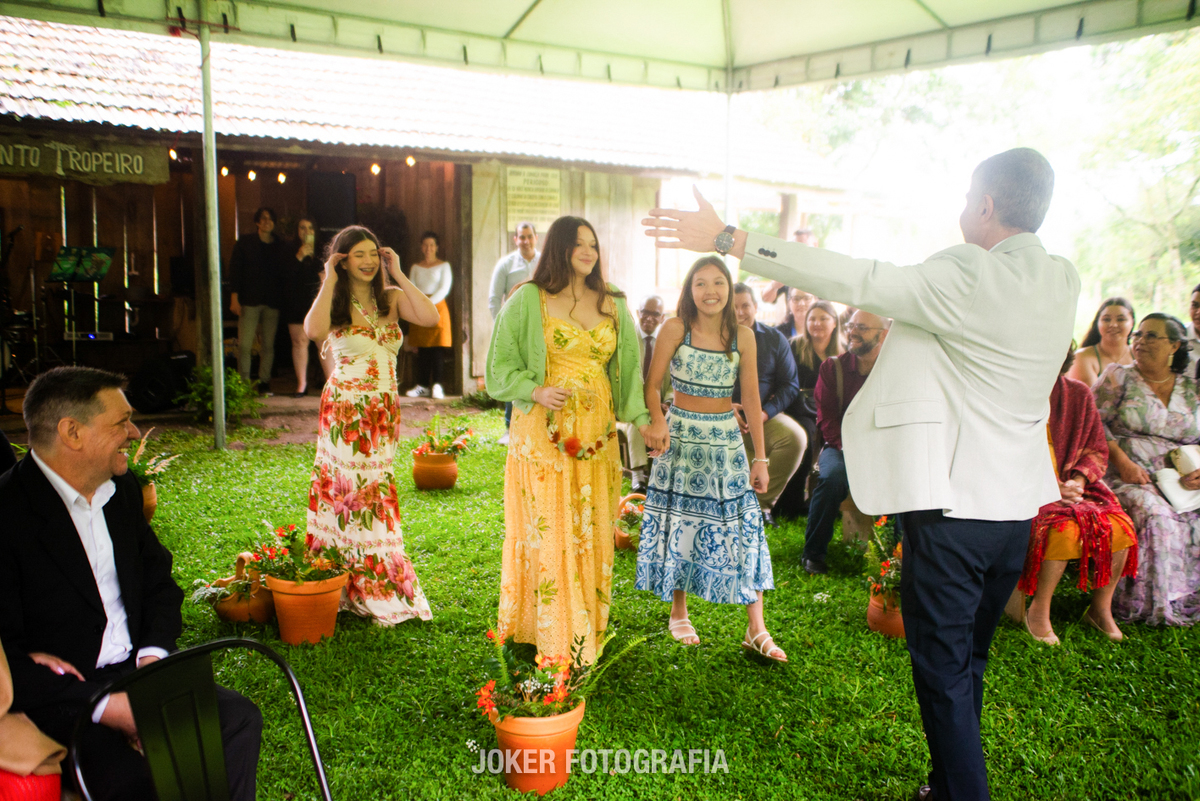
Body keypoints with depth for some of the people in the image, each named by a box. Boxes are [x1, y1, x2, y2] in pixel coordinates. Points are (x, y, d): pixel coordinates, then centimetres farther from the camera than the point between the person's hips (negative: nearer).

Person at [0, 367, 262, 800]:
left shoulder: (123, 489, 7)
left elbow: (159, 581, 16)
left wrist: (154, 652, -3)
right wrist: (103, 706, -23)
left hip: (131, 672, 7)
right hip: (58, 697, -6)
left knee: (239, 716, -12)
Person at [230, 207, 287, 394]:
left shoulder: (279, 246, 12)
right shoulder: (244, 242, 6)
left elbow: (283, 274, 13)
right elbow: (235, 270, 3)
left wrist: (281, 299, 3)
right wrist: (234, 298, -5)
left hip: (272, 301, 2)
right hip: (250, 301, -2)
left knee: (268, 344, 2)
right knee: (244, 345, -7)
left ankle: (264, 382, 10)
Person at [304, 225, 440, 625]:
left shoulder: (391, 298, 5)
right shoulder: (335, 302, -2)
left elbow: (430, 317, -14)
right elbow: (314, 330, -26)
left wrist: (399, 274, -8)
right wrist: (330, 280, -15)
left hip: (385, 410, 3)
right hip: (345, 409, -3)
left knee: (376, 489, 10)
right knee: (348, 487, -1)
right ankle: (352, 589, 11)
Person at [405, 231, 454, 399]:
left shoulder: (443, 265, 7)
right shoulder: (416, 267, 18)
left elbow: (444, 288, -3)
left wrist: (430, 302, -17)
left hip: (437, 306, -3)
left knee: (438, 347, -9)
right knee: (422, 349, 2)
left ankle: (437, 385, -7)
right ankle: (422, 385, 5)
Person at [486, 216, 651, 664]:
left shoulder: (612, 305, 11)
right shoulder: (528, 300, -1)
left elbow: (628, 365, 11)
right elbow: (500, 364, 0)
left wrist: (641, 417, 1)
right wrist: (536, 391, -16)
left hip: (596, 433, 4)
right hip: (542, 433, -4)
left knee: (591, 530, 9)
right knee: (547, 529, -1)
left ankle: (587, 633, 23)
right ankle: (551, 636, 11)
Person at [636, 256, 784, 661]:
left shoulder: (743, 336, -2)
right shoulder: (675, 329, -7)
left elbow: (751, 399, 1)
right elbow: (652, 384, -7)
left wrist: (760, 457, 1)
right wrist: (657, 420, -27)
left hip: (727, 440, 2)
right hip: (681, 437, -1)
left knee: (742, 525, -1)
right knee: (680, 522, 8)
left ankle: (756, 630, 7)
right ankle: (678, 614, 27)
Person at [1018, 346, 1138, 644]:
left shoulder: (1079, 394, 8)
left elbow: (1097, 450, 12)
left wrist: (1078, 480, -9)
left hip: (1072, 483, 5)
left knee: (1119, 526, -20)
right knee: (1065, 527, -32)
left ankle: (1101, 608, 2)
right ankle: (1039, 611, -12)